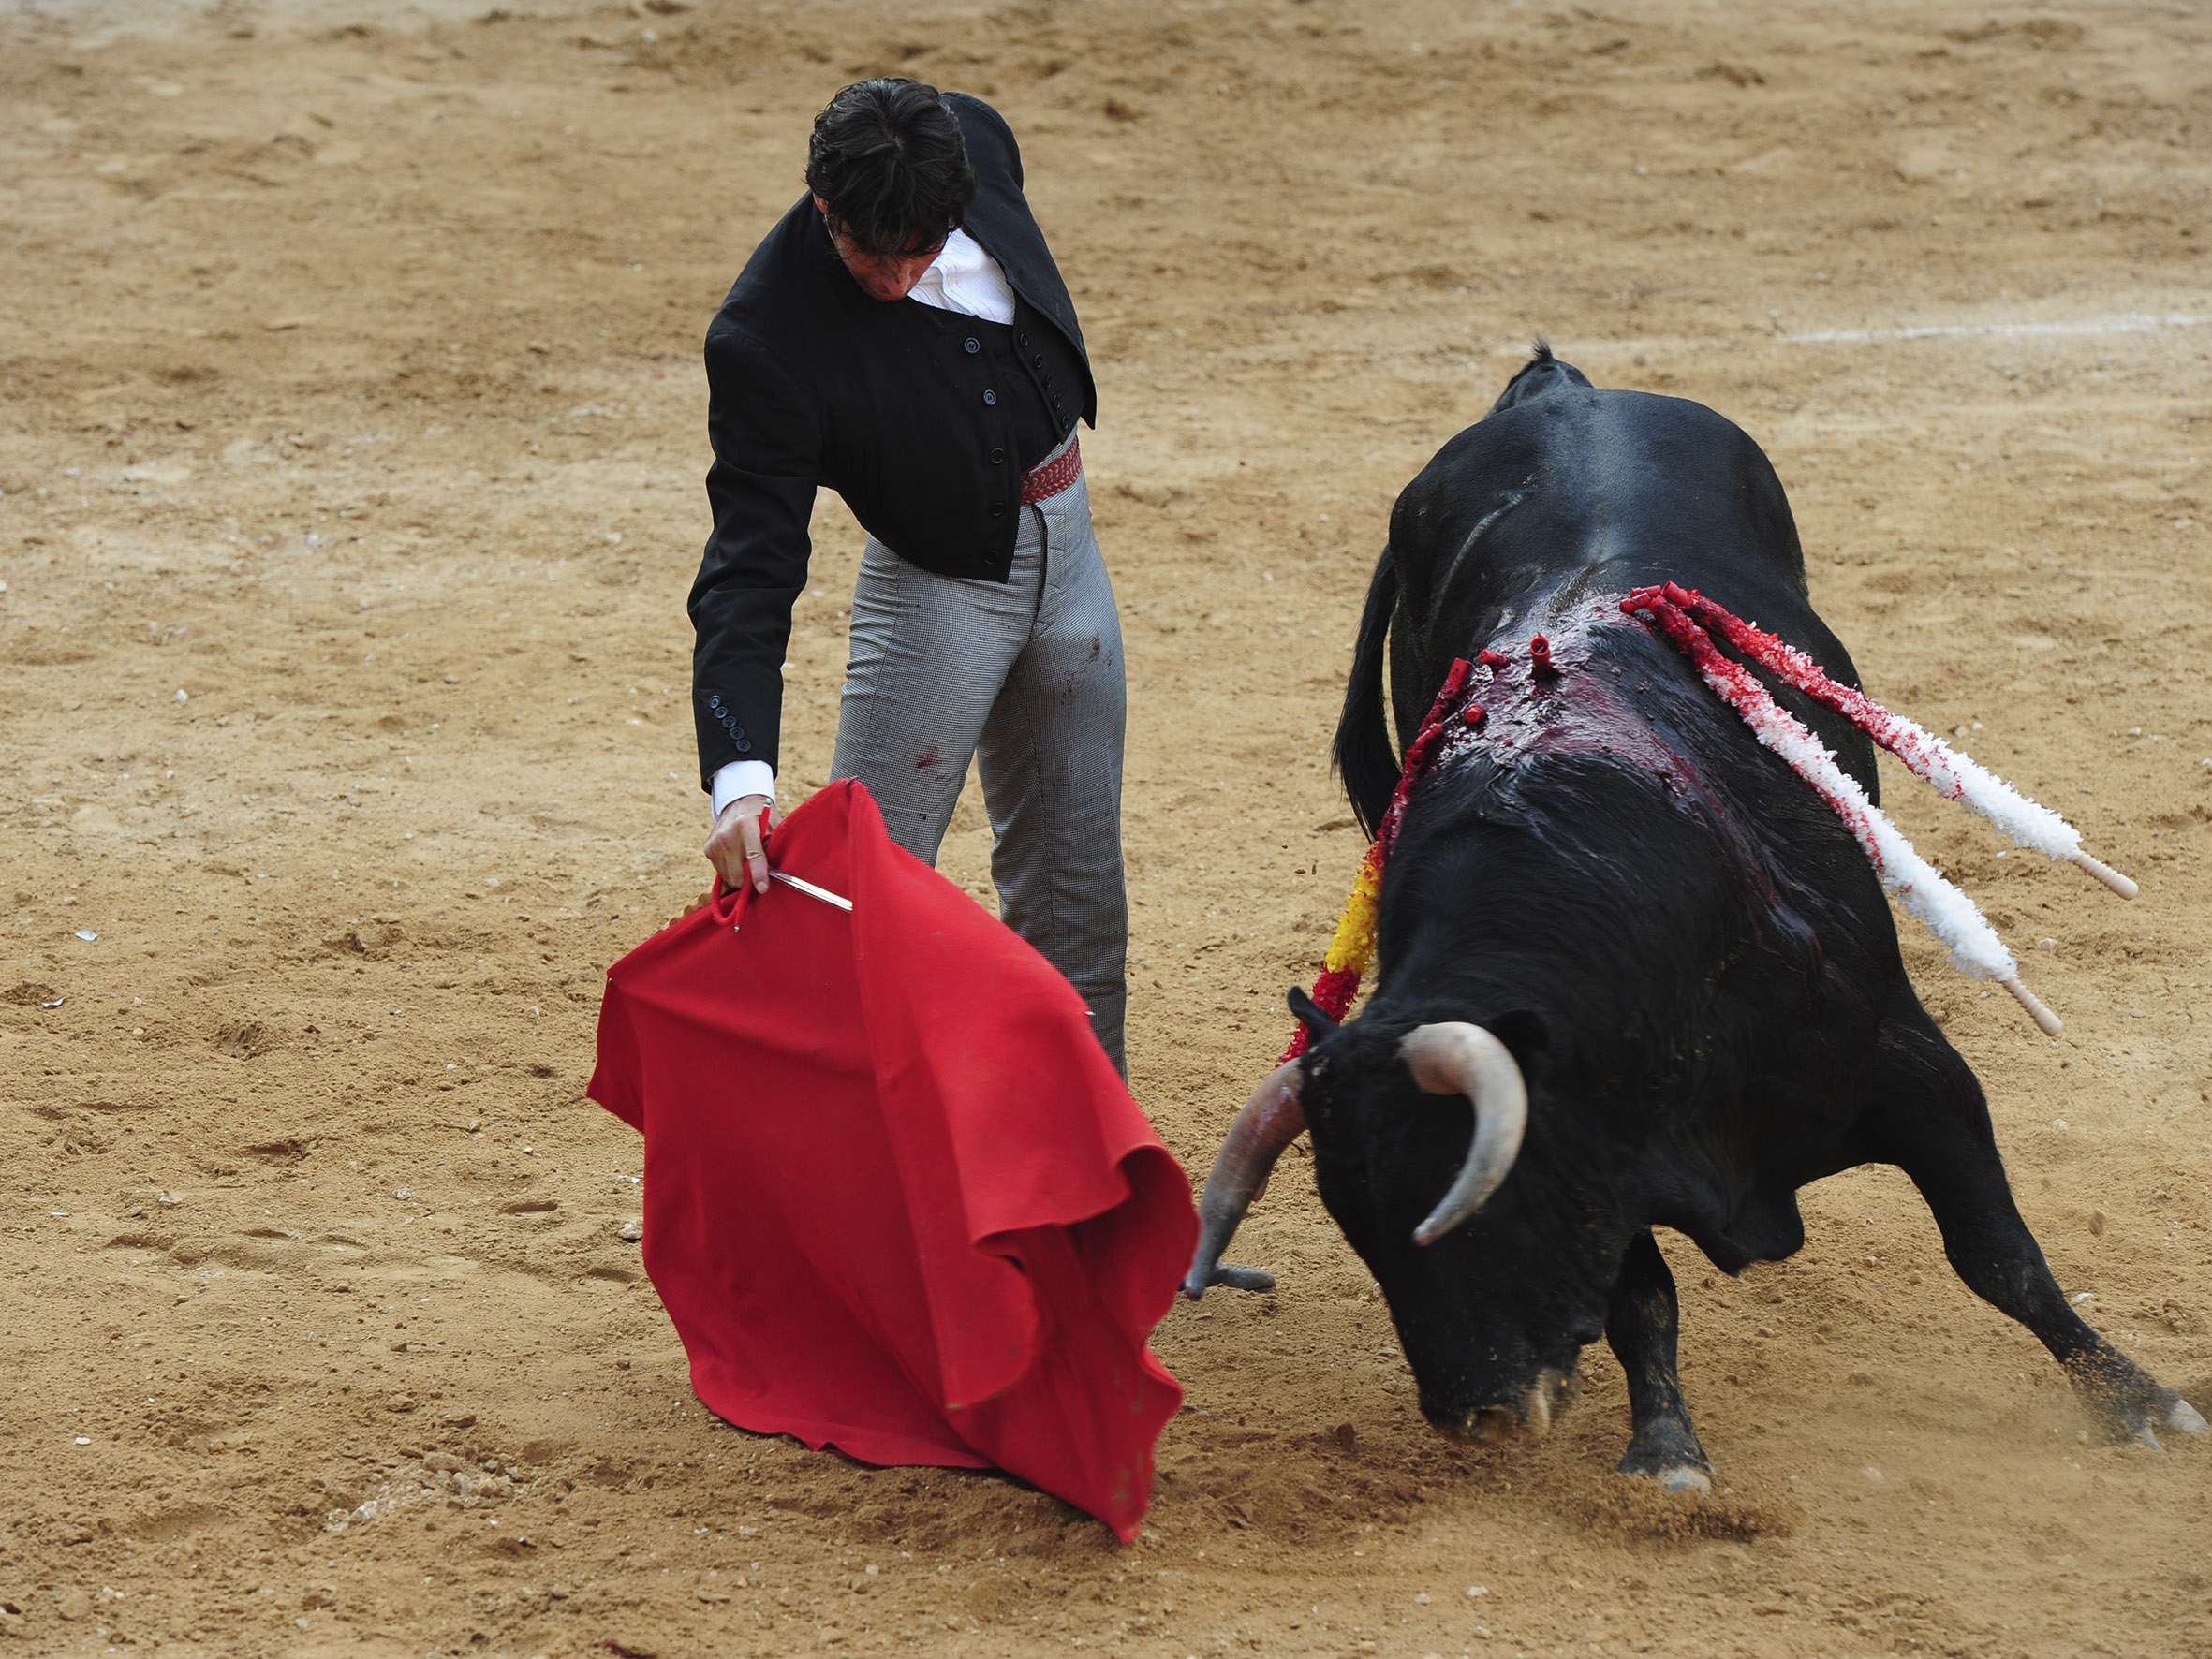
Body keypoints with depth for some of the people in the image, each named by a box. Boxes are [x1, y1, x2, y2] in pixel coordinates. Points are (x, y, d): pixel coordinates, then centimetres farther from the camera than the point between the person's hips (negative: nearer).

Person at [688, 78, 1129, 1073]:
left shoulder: (977, 141, -15)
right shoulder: (766, 340, -31)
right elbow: (747, 574, -32)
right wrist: (740, 779, -44)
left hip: (1065, 545, 6)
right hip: (937, 585, -6)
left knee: (1075, 884, 17)